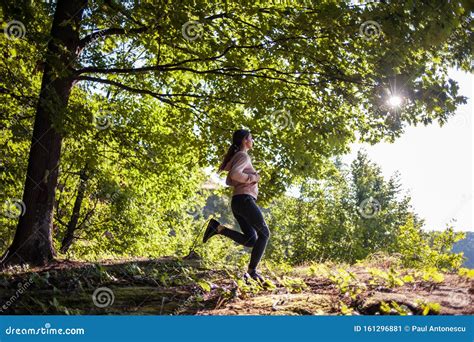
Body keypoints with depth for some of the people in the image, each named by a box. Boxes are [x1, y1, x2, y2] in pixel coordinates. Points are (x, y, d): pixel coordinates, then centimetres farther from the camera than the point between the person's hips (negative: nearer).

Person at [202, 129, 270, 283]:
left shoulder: (236, 157, 23)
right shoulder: (243, 156, -6)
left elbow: (229, 181, 28)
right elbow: (235, 174, -25)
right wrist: (253, 178, -11)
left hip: (236, 202, 9)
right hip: (245, 199, -9)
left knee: (251, 240, 5)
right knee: (264, 233, 0)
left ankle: (218, 227, -7)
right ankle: (252, 270, -3)